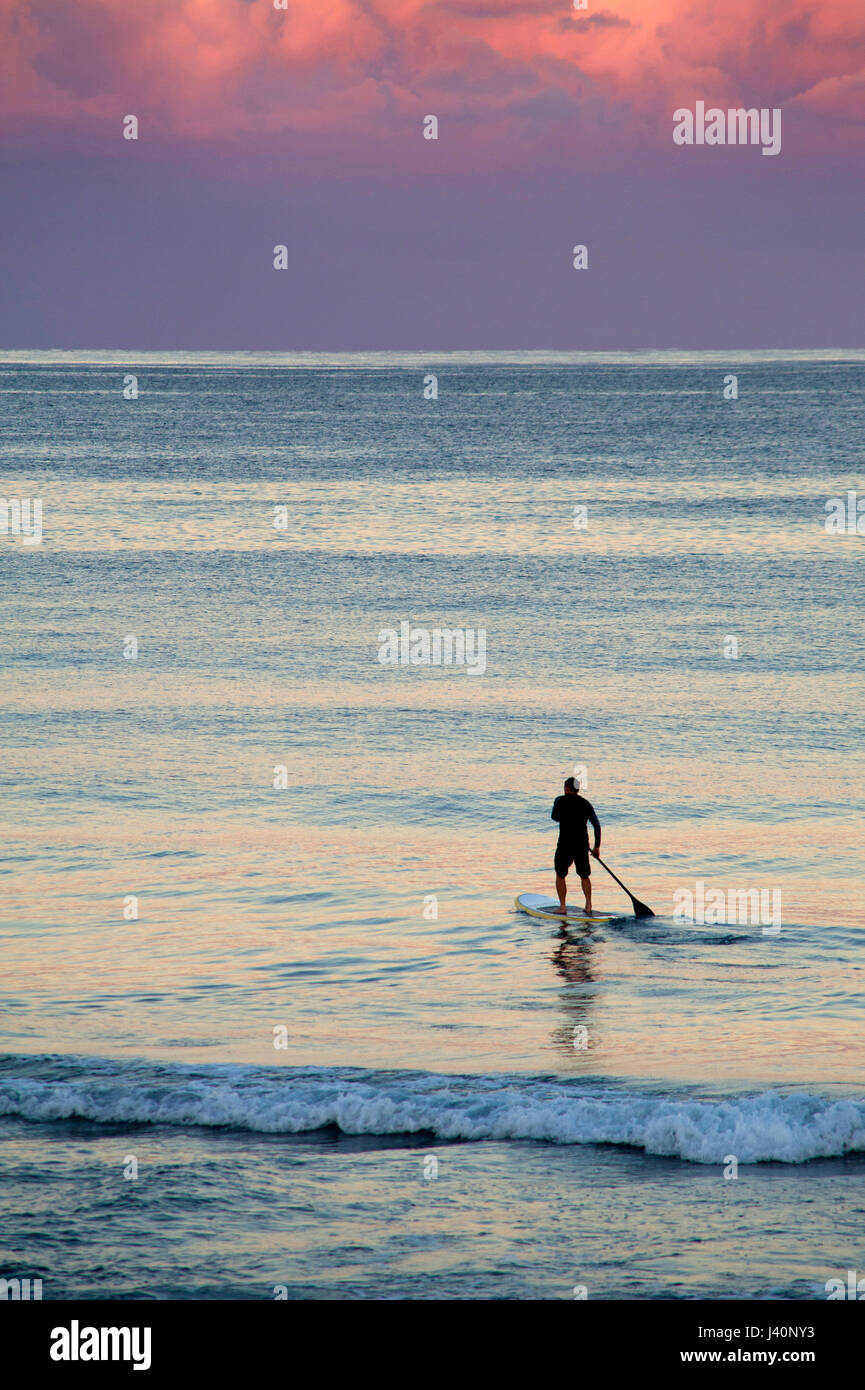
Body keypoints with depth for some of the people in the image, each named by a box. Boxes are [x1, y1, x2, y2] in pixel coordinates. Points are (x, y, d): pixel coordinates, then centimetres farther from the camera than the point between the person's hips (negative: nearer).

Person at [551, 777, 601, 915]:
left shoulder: (560, 801, -5)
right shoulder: (586, 804, 4)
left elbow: (555, 817, 12)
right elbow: (597, 825, 1)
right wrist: (597, 846, 7)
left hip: (564, 845, -3)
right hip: (582, 846, 3)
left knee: (560, 875, 13)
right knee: (585, 876, 17)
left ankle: (562, 906, 5)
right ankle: (588, 905, 7)